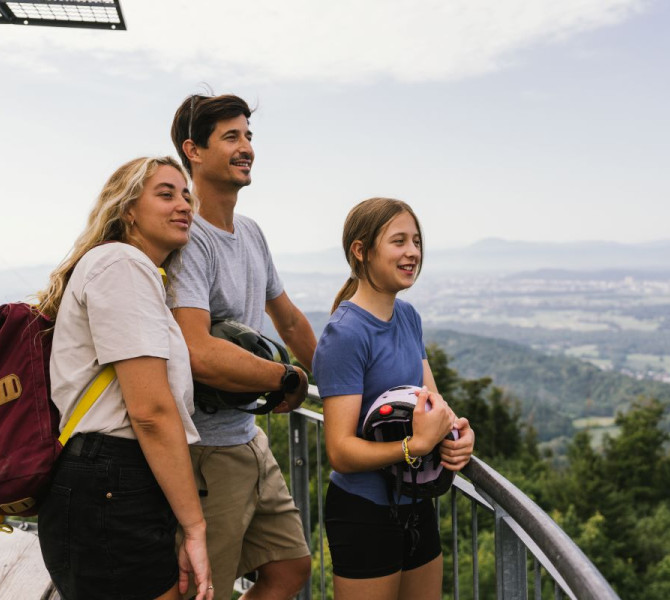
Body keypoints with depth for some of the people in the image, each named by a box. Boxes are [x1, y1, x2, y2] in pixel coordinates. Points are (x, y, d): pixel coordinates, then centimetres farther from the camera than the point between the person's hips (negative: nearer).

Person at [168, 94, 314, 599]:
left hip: (249, 440, 9)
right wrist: (290, 380, -16)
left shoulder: (251, 233, 10)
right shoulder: (185, 239, -19)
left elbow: (289, 320, 23)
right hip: (206, 455, -9)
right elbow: (200, 355, -31)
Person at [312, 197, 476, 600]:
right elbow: (341, 452, -22)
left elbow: (433, 398, 6)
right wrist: (416, 446, -35)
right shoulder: (346, 334, -21)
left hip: (417, 505, 8)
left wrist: (459, 431, -15)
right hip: (365, 512, -8)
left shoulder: (408, 316, 4)